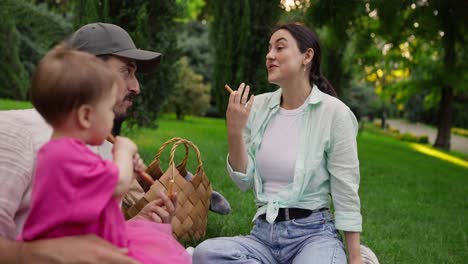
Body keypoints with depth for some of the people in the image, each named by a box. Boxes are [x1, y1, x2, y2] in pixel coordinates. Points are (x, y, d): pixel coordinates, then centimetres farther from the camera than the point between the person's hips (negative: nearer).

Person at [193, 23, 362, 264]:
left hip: (313, 233, -4)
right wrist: (234, 132, -10)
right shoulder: (257, 106, 5)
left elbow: (346, 194, -6)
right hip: (264, 232, 5)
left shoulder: (333, 112, -8)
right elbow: (244, 181, 4)